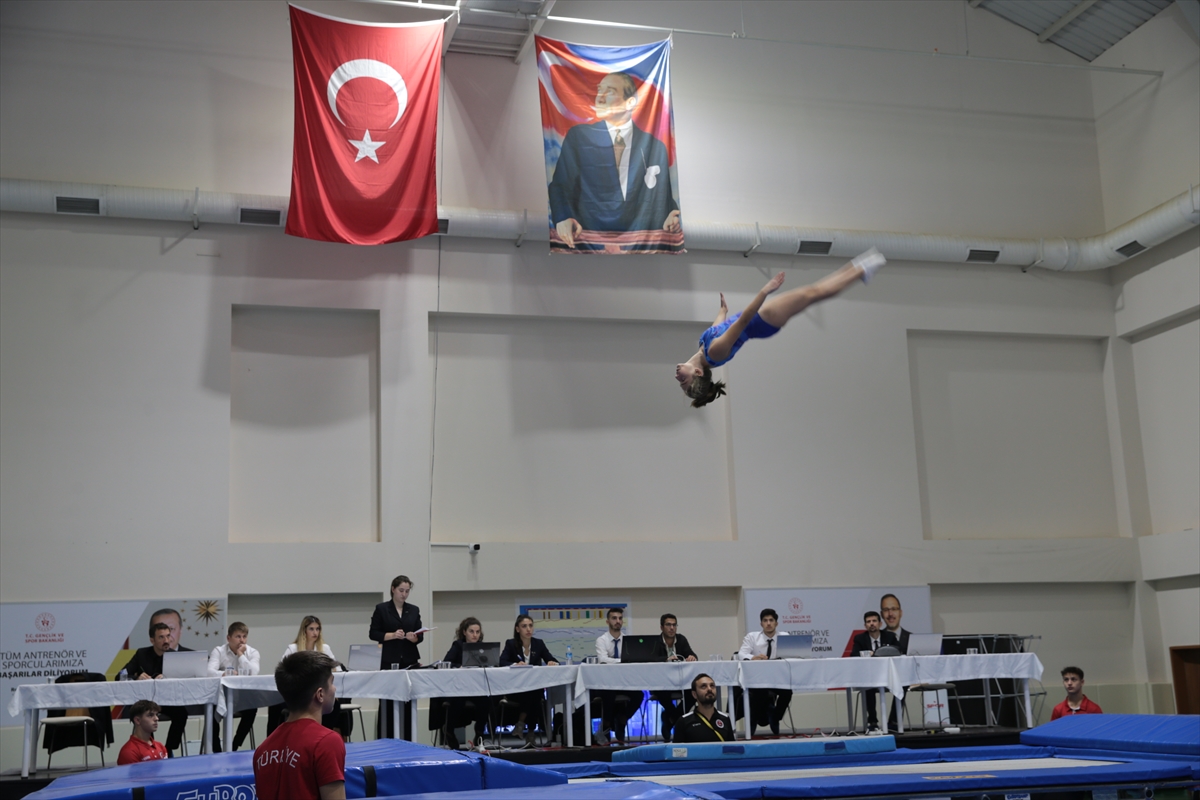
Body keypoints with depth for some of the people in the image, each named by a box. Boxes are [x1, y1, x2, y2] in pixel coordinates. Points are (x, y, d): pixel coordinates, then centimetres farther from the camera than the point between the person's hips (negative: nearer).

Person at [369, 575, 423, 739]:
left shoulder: (414, 610, 11)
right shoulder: (381, 609, 1)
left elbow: (420, 636, 8)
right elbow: (373, 633, -3)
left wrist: (413, 637, -14)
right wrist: (392, 635, -16)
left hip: (410, 661, 3)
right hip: (389, 661, -3)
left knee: (408, 702, 3)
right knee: (388, 703, -5)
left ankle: (407, 741, 8)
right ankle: (386, 741, -3)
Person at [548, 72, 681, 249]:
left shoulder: (653, 143, 11)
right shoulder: (578, 136, 9)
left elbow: (665, 192, 14)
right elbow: (560, 185, 6)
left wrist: (673, 217, -8)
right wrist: (563, 219, -13)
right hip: (591, 233, -2)